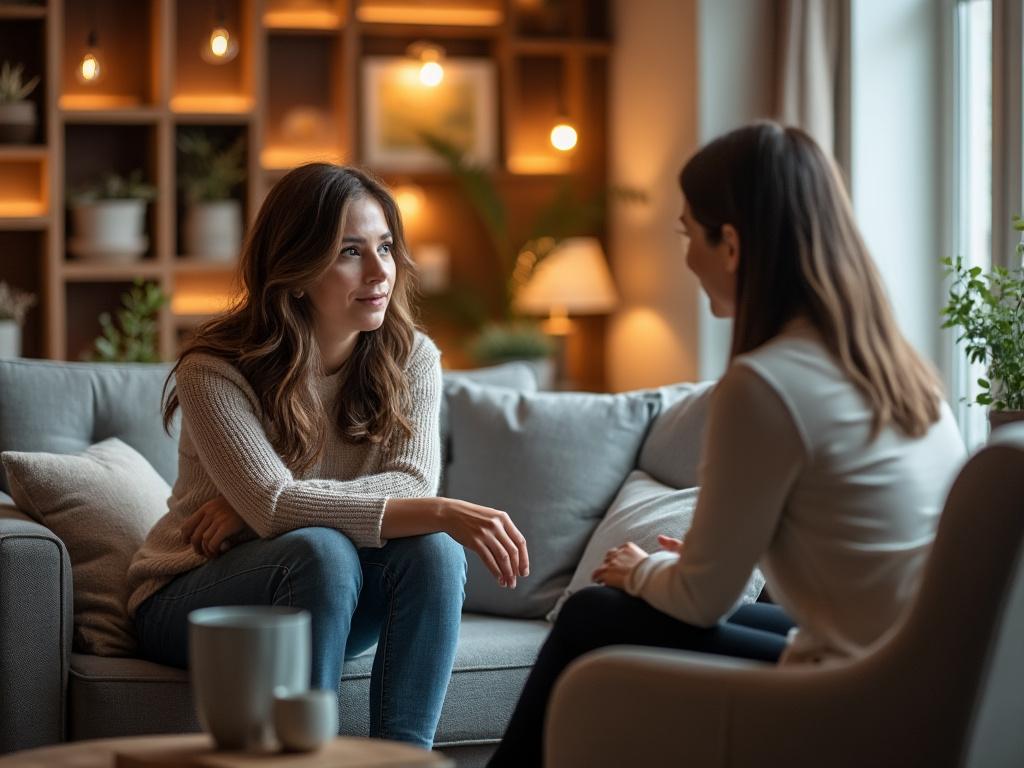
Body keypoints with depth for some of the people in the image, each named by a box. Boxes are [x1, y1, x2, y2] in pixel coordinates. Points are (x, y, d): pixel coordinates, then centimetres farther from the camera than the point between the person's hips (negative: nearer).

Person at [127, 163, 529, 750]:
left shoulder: (412, 357, -5)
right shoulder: (215, 371, -20)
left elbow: (413, 486, -19)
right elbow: (276, 506, -32)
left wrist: (261, 504, -29)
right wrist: (439, 513, -41)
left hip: (321, 598, 4)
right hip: (188, 601, -4)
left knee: (433, 548, -26)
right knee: (323, 549, -34)